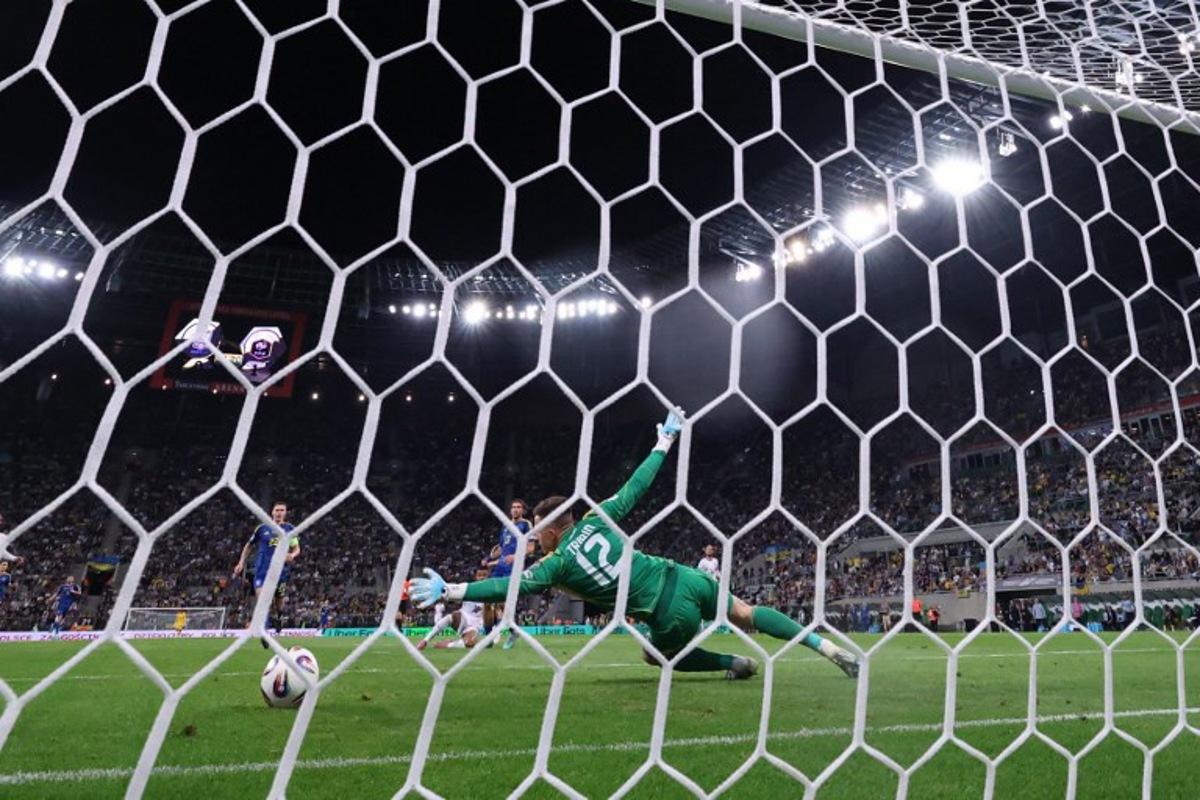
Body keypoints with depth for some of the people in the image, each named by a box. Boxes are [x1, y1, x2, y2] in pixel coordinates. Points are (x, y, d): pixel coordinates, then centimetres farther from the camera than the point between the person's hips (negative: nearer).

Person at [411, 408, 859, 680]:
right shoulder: (597, 521, 4)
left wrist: (449, 591, -12)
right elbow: (635, 488, 7)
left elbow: (511, 586, -13)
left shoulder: (559, 563, -7)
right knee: (745, 614, 20)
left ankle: (737, 664, 24)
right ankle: (827, 648, 18)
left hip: (670, 613, -4)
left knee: (661, 656, 27)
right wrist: (665, 442, 17)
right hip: (684, 578, 5)